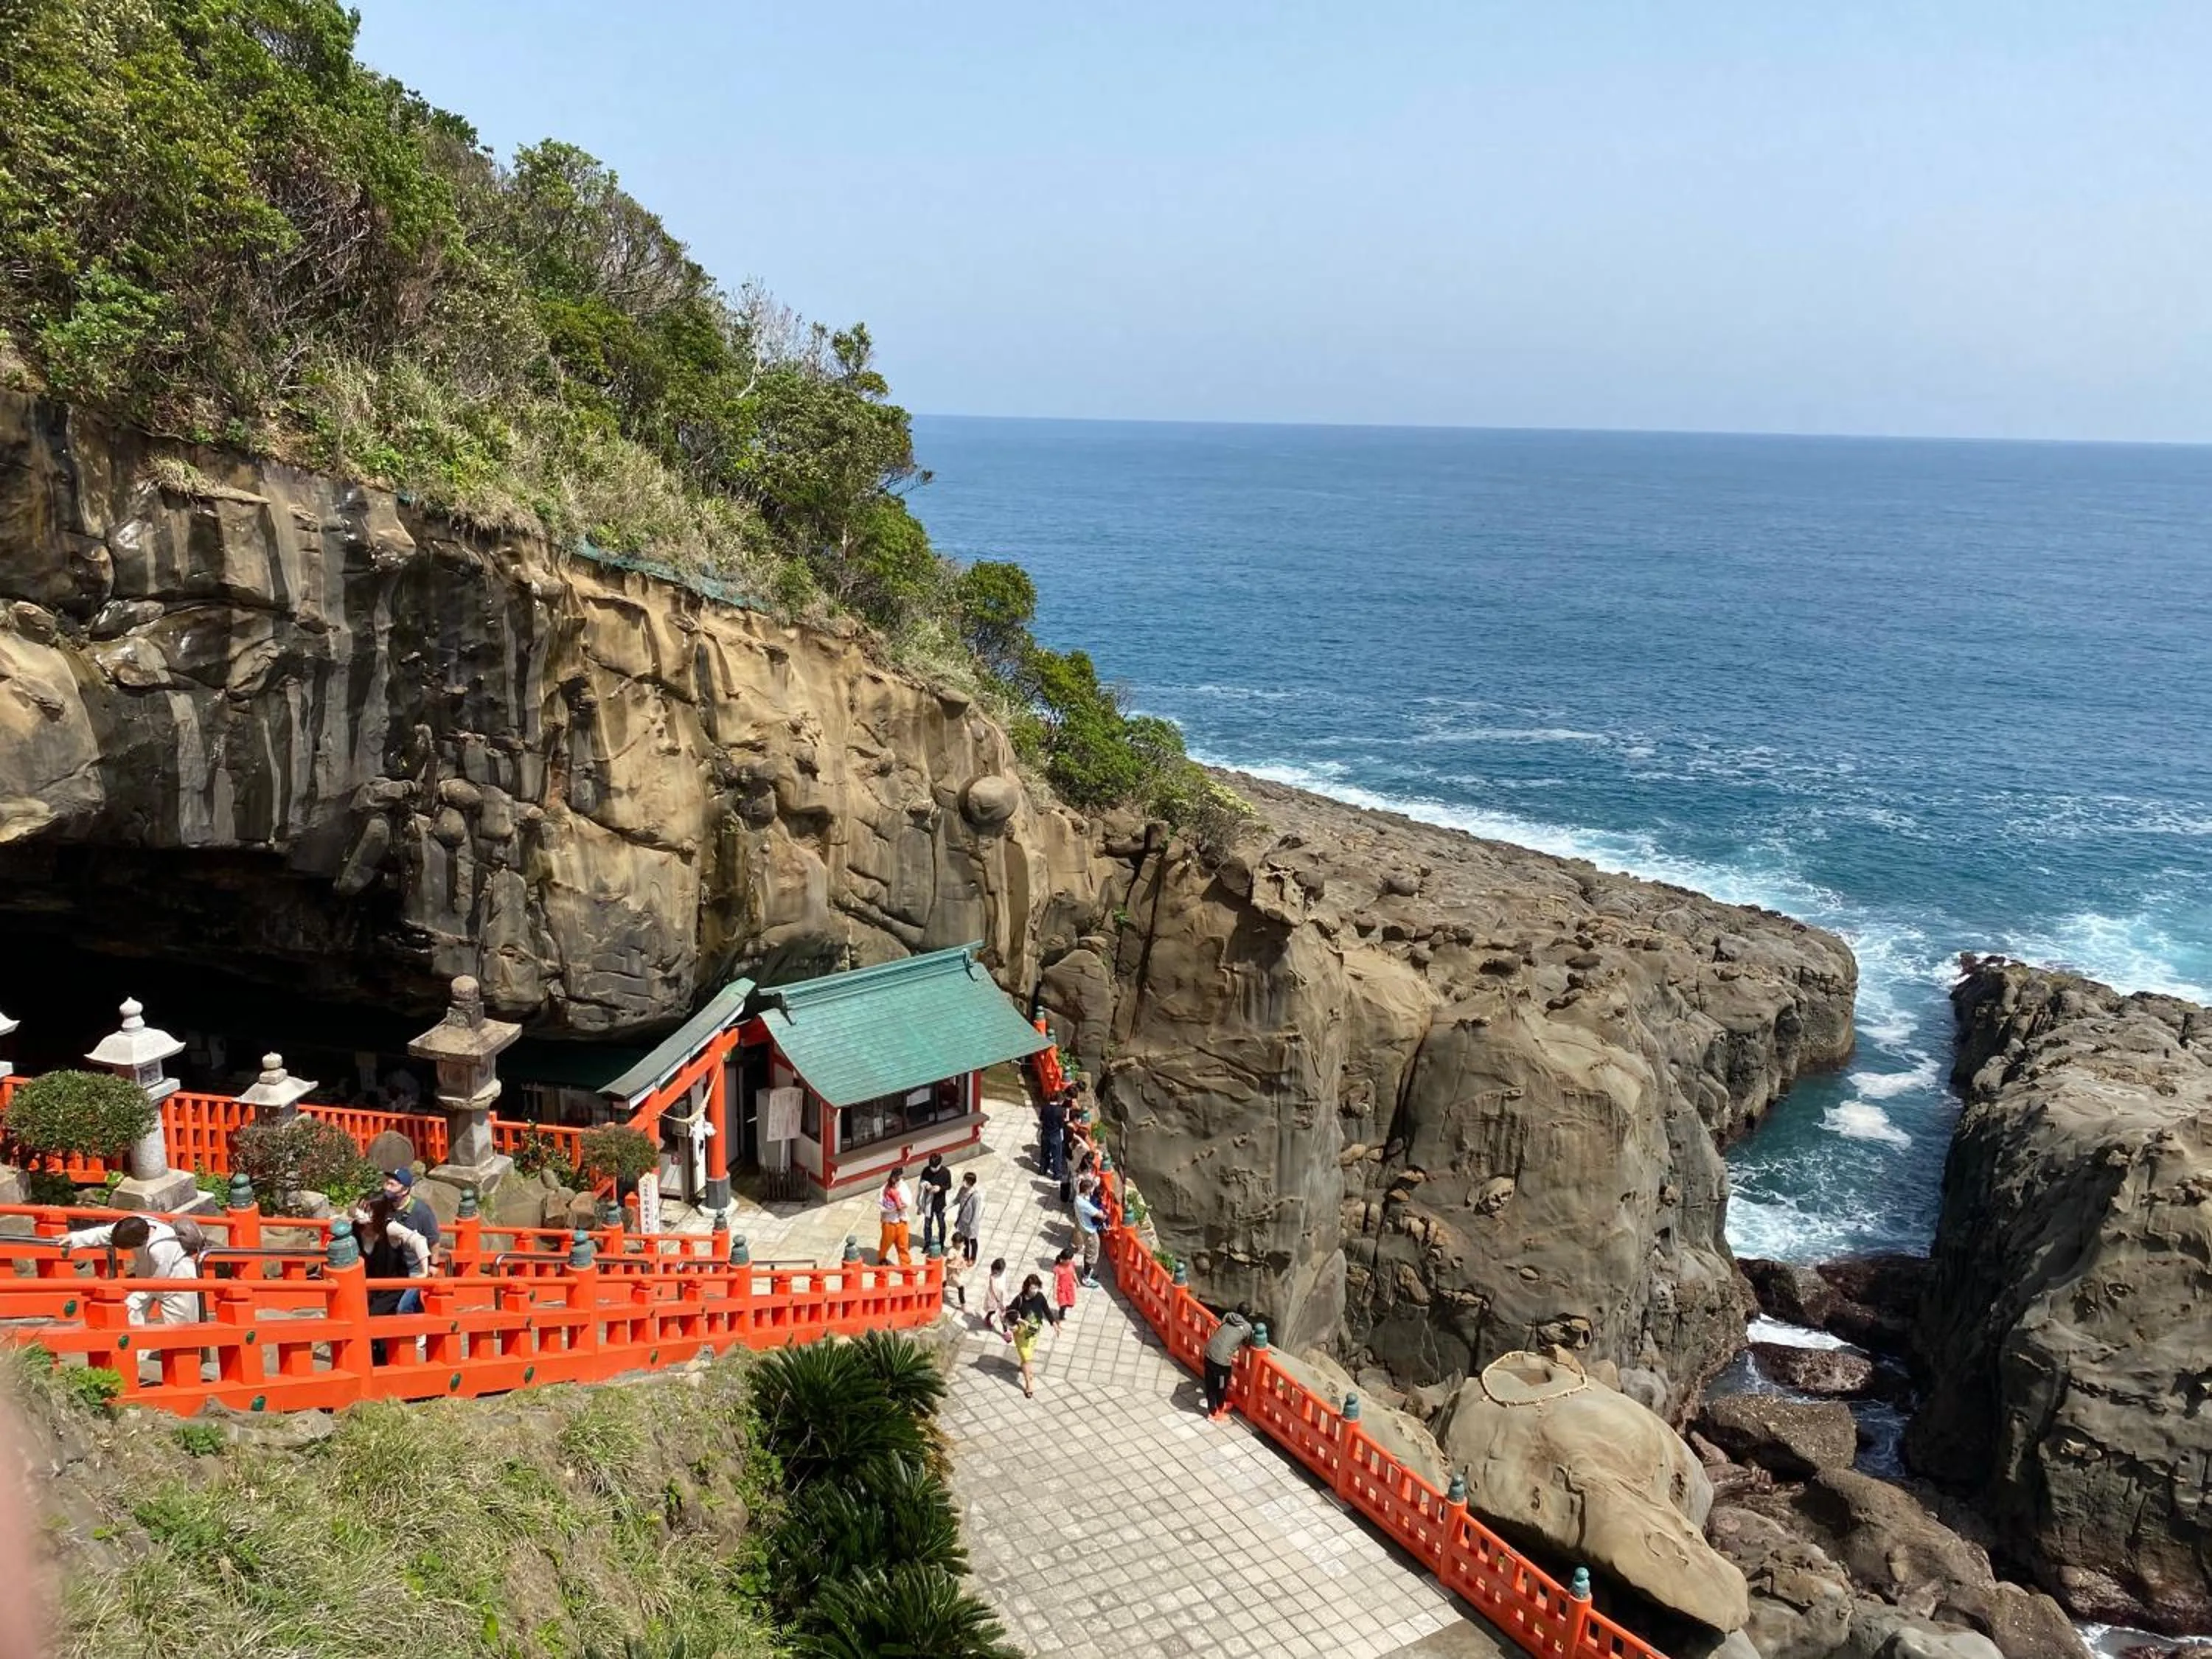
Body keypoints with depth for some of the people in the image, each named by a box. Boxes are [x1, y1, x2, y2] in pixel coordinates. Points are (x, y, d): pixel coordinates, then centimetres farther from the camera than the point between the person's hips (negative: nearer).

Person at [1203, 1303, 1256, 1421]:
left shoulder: (1228, 1316, 9)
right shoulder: (1247, 1327, -2)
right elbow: (1247, 1344, 15)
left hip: (1209, 1352, 5)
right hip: (1222, 1359, -5)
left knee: (1210, 1384, 22)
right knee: (1221, 1386, 19)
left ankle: (1212, 1410, 39)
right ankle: (1220, 1409, 39)